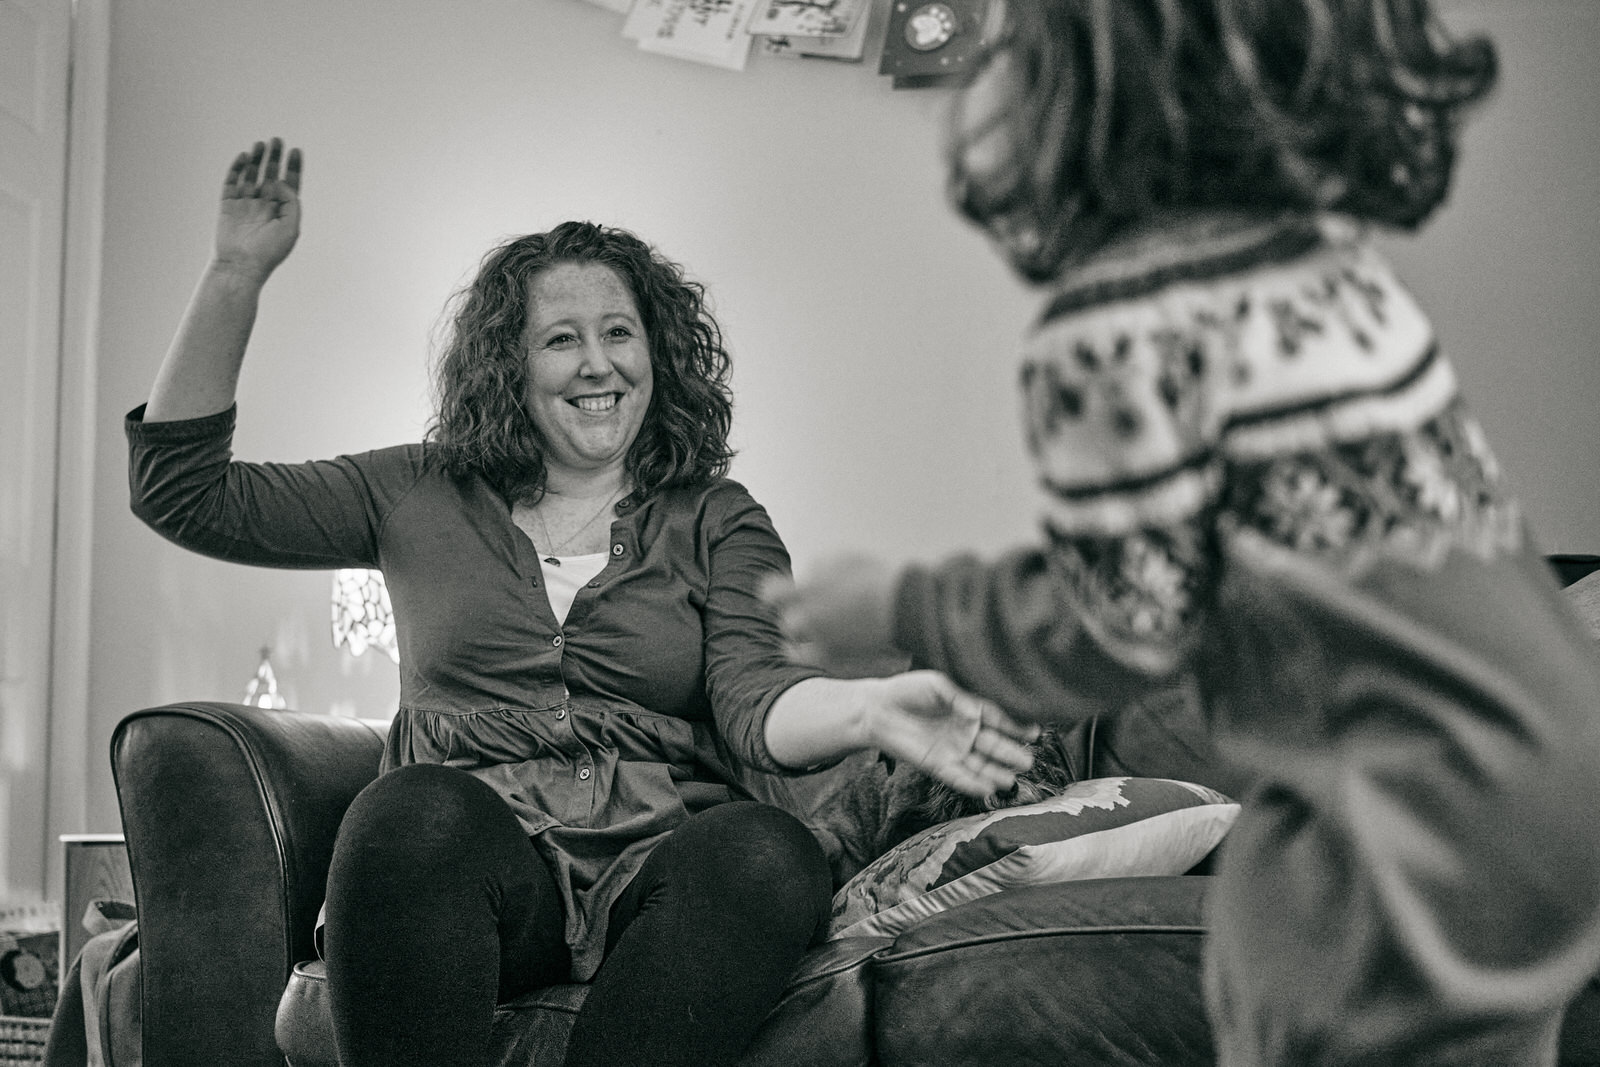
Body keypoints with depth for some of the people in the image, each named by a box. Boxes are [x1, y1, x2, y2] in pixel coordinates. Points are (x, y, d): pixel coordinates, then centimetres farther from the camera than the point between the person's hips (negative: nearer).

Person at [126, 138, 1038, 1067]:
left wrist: (870, 708, -25)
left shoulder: (717, 521, 17)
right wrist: (237, 276, 8)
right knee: (417, 811, -35)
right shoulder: (424, 497, 19)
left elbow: (753, 697, -1)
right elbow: (185, 493, 16)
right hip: (461, 861, 0)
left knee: (770, 852, -33)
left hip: (663, 867, 1)